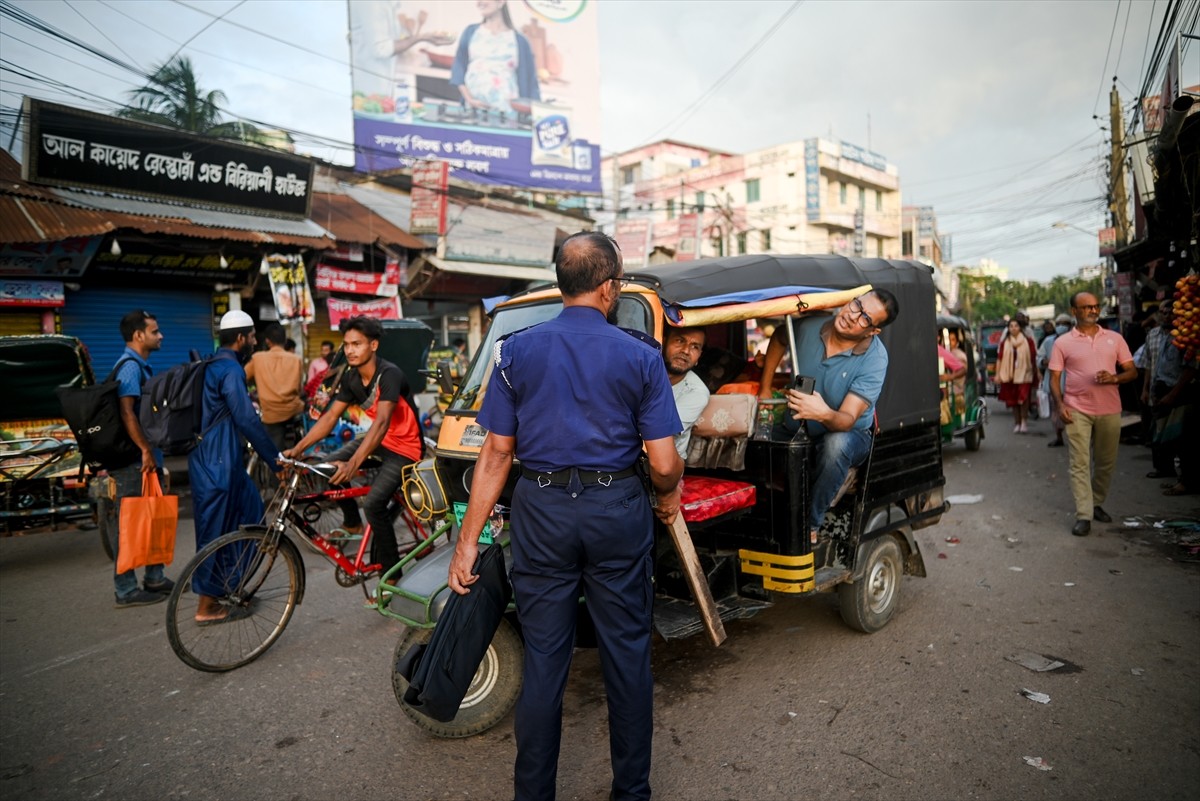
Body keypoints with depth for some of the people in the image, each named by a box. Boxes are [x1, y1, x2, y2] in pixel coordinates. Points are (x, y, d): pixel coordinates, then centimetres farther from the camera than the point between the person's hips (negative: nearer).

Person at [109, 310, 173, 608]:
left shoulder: (140, 365, 16)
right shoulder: (130, 365, -14)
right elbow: (126, 411, -24)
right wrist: (146, 450, -23)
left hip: (144, 459, 10)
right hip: (134, 460, -10)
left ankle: (154, 578, 27)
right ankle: (126, 590, 7)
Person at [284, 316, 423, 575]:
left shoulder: (389, 374, -27)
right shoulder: (352, 378, -3)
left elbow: (382, 422, -39)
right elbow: (330, 417, -1)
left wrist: (353, 464, -49)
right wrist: (297, 449, -12)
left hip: (405, 447, -8)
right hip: (380, 438, 8)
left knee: (373, 503, -20)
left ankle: (389, 568, -1)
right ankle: (352, 522, 16)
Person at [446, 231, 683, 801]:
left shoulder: (516, 351, 0)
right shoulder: (640, 356, -4)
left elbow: (496, 454, -2)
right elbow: (664, 464, -6)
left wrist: (468, 540, 3)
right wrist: (669, 495, 16)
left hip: (541, 513, 1)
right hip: (617, 513, -1)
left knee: (543, 660, 13)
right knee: (627, 655, 15)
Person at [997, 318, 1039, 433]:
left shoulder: (1028, 340, 2)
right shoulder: (1004, 342, 8)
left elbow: (1033, 358, 5)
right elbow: (999, 358, 8)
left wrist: (1035, 373, 6)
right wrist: (997, 374, 4)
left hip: (1024, 375, -3)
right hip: (1009, 375, 3)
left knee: (1023, 398, -15)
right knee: (1013, 400, 7)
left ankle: (1024, 422, -5)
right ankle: (1017, 423, 17)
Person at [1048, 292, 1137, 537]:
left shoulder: (1114, 338, 9)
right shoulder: (1063, 342, 2)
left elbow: (1132, 371, 9)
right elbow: (1055, 378, 1)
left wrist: (1113, 378, -13)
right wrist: (1060, 405, -12)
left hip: (1109, 410, 3)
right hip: (1077, 410, -3)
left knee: (1106, 462, 12)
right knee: (1080, 463, -5)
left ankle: (1097, 504, 31)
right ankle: (1083, 516, -3)